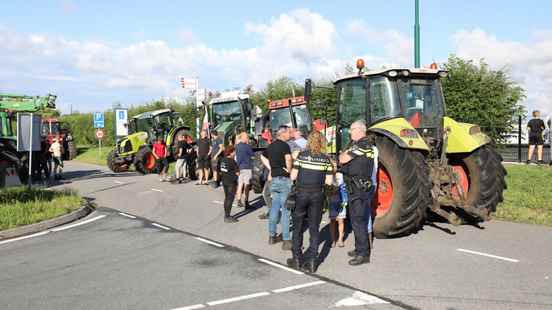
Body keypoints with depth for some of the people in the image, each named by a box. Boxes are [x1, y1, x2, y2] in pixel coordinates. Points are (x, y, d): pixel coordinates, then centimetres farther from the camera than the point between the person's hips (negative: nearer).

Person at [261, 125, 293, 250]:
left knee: (275, 207, 16)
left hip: (274, 179, 8)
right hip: (284, 179, -8)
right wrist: (289, 169, -16)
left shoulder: (271, 146, 12)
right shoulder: (284, 145, -13)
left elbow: (262, 157, 28)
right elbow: (288, 158, -32)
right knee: (285, 210, -4)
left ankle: (272, 236, 24)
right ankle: (286, 241, -2)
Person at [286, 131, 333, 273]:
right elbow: (329, 181, 1)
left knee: (298, 228, 13)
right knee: (314, 228, 9)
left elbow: (293, 176, -5)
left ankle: (297, 258, 17)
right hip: (317, 195, 1)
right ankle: (312, 261, 7)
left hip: (301, 193, -1)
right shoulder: (326, 159, 0)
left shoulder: (302, 155, -4)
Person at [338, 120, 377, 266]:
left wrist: (342, 154, 4)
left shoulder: (360, 145, -16)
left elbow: (343, 159, -16)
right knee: (356, 219, 18)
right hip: (360, 188, 10)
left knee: (358, 221, -8)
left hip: (359, 189, -10)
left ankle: (363, 254, -5)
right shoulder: (367, 144, 16)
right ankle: (360, 249, 28)